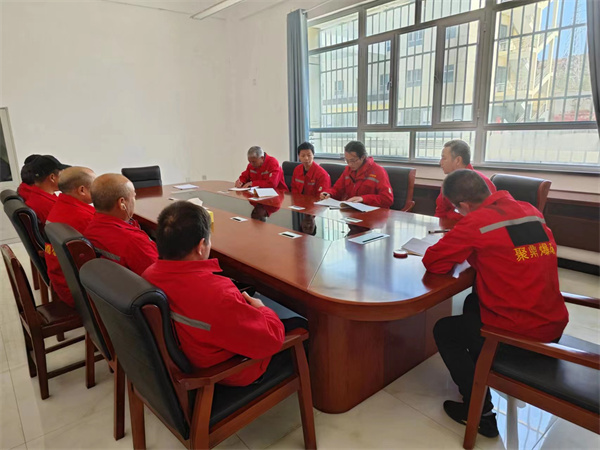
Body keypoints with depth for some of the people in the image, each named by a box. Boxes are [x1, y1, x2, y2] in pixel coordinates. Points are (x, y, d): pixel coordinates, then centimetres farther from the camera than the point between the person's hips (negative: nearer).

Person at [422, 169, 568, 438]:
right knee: (473, 302, 29)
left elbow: (433, 262, -13)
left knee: (444, 331, 15)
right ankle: (480, 377, 41)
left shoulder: (476, 222, -17)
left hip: (519, 332, -8)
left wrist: (460, 250, 6)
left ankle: (481, 413, 17)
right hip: (555, 324, 8)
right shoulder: (531, 211, 6)